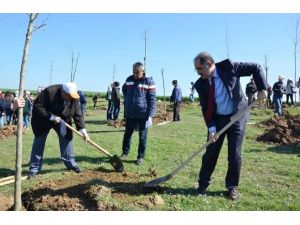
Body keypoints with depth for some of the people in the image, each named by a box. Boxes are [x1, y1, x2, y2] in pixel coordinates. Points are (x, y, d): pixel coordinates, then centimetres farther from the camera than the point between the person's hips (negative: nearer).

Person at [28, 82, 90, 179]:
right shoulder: (49, 91, -33)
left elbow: (78, 114, -14)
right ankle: (34, 169, 7)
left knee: (66, 139, 1)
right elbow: (37, 107, -29)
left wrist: (83, 130, -21)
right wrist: (52, 117, -36)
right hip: (44, 120, -3)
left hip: (62, 121, 4)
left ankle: (71, 163, 16)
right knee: (39, 142, -2)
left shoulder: (74, 98, -20)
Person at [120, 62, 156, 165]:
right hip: (130, 113, 4)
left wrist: (150, 115, -17)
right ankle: (125, 153, 29)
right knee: (127, 134, 14)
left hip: (143, 114, -4)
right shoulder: (129, 79, 4)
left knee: (142, 136, 6)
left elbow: (152, 99, -12)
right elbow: (124, 89, 26)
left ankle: (140, 157, 16)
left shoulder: (149, 81, -10)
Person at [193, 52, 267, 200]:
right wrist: (211, 128, -16)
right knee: (210, 153, 5)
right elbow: (205, 108, -6)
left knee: (234, 155, 1)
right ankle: (203, 185, 23)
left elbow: (256, 68, -7)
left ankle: (232, 186, 21)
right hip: (217, 120, 2)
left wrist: (262, 89, -17)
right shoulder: (200, 84, -8)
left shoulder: (229, 67, -14)